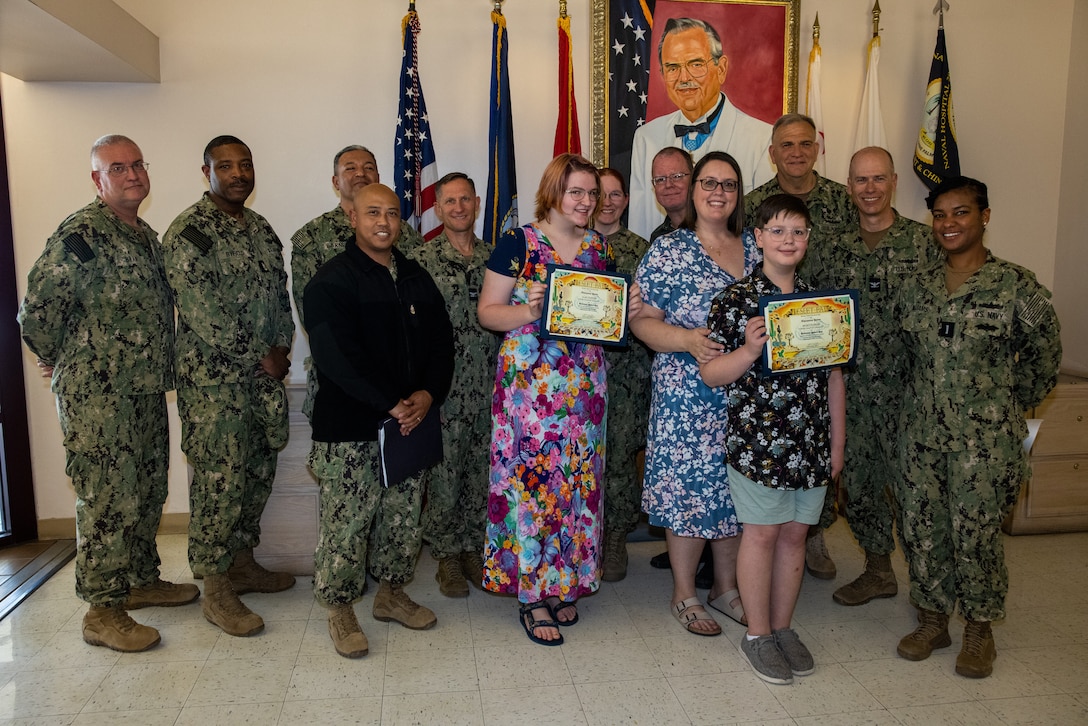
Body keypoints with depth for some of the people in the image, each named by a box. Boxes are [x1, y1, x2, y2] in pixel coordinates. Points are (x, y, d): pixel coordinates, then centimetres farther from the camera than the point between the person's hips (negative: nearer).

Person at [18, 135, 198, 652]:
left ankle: (141, 580, 32)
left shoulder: (147, 236, 14)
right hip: (98, 395, -8)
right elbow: (38, 309, -17)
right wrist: (55, 358, -3)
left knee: (148, 492, 16)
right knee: (108, 498, -1)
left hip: (147, 390, 9)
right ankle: (102, 611, 11)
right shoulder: (80, 234, -15)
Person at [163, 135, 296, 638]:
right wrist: (260, 356, -14)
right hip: (213, 380, -7)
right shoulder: (189, 231, -10)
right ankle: (216, 591, 11)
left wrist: (282, 348, 0)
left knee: (258, 473, 14)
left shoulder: (262, 229, 14)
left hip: (266, 374, 8)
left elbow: (280, 294, 15)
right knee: (219, 480, -2)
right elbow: (202, 311, -18)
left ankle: (243, 563, 31)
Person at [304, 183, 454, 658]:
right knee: (346, 524, 2)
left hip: (411, 421, 6)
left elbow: (442, 343, 9)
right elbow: (337, 356, -18)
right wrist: (392, 404, -19)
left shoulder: (417, 278, 12)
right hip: (349, 430, -5)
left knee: (404, 516, 14)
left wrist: (428, 395, -8)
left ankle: (391, 592, 33)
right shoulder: (331, 281, -7)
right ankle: (340, 610, 21)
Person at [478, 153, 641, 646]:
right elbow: (487, 311, -6)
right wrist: (528, 311, -23)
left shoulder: (599, 248, 11)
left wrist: (629, 310, -4)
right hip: (528, 379, -5)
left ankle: (563, 584, 27)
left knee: (577, 480, 10)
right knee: (531, 480, -2)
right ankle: (532, 596, 14)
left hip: (584, 381, 5)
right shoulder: (518, 243, -4)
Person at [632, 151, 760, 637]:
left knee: (736, 489, 13)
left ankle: (726, 586, 32)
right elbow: (642, 320, -8)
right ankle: (684, 595, 21)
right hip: (687, 396, -5)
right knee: (689, 487, 2)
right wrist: (689, 340, -22)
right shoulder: (669, 250, -4)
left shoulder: (754, 247, 10)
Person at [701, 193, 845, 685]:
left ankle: (783, 627, 30)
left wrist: (838, 442, 12)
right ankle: (758, 634, 22)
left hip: (811, 441, 5)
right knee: (762, 532, 5)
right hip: (757, 438, -4)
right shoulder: (735, 299, -6)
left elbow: (834, 376, 12)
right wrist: (749, 351, -25)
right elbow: (709, 373, -7)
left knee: (795, 533, 13)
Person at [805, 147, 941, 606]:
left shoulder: (923, 242, 0)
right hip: (849, 386, 3)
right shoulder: (831, 248, 8)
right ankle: (878, 571, 30)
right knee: (857, 478, 11)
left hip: (905, 384, -3)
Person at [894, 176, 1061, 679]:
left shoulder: (1016, 286, -7)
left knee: (976, 533, 4)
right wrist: (929, 399, 11)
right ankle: (932, 619, 29)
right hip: (921, 432, 4)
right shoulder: (917, 288, 5)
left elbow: (1043, 356, 2)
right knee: (921, 527, 10)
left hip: (985, 439, -4)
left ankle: (979, 628, 26)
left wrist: (1004, 406, 5)